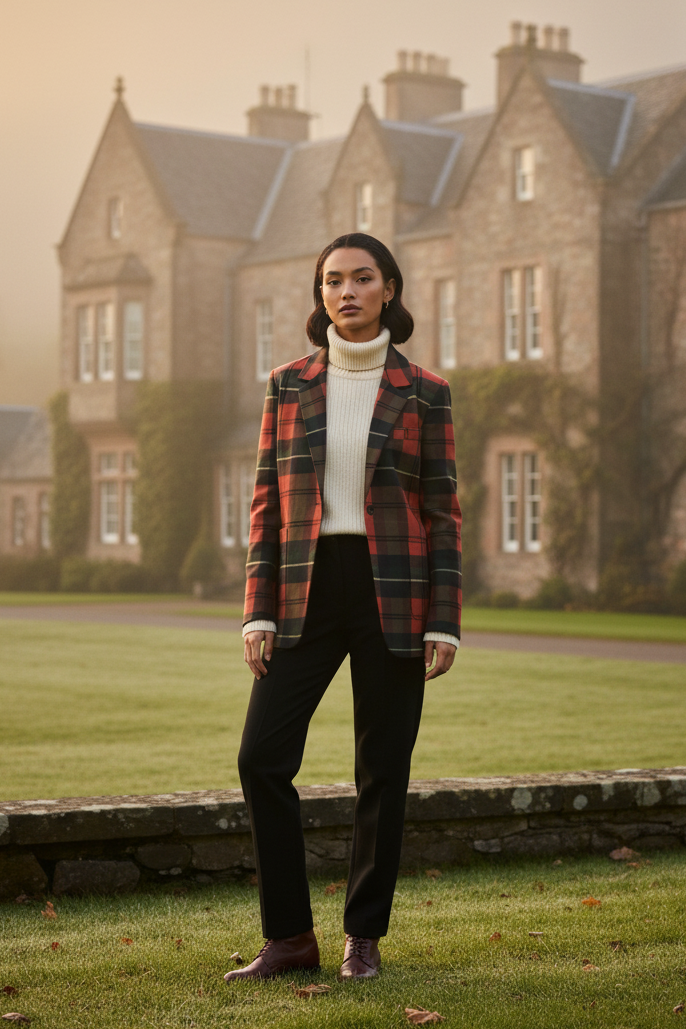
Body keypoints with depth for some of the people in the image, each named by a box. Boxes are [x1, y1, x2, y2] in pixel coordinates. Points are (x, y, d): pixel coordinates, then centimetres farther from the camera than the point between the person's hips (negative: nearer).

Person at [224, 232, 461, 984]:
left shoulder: (425, 392, 2)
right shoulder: (288, 385, 7)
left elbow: (441, 510, 1)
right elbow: (268, 501, 6)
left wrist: (444, 624, -5)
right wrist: (258, 613, -2)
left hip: (394, 592, -2)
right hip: (308, 591, 2)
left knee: (382, 769, 2)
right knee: (261, 757, -7)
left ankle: (364, 936, 17)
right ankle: (289, 936, 5)